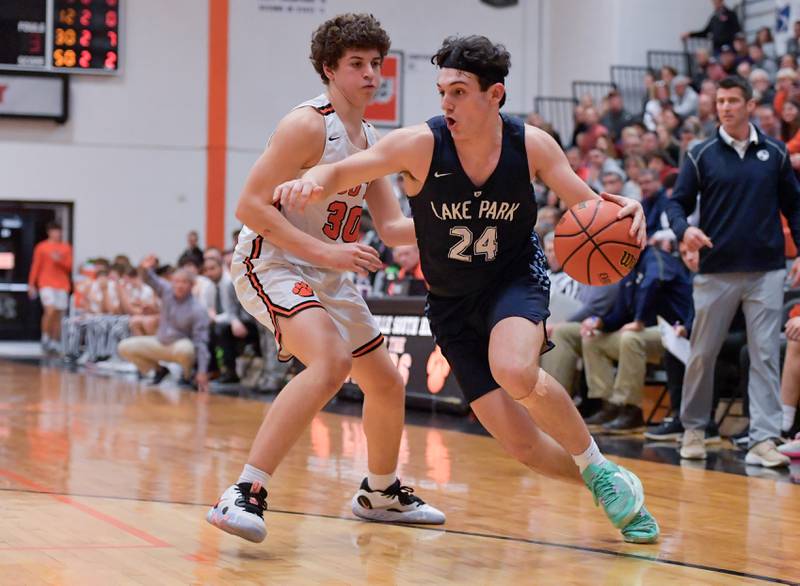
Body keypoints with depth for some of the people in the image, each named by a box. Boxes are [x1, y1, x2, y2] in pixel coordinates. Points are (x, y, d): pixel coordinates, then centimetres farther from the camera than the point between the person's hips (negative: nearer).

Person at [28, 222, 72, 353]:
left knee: (58, 315, 2)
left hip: (62, 285, 3)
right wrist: (31, 284, 2)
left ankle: (55, 343, 7)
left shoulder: (66, 247, 10)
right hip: (46, 284, -3)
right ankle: (45, 338, -2)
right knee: (50, 310, -18)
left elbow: (69, 266, 8)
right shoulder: (41, 247, 3)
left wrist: (59, 260, -10)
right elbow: (35, 267, 4)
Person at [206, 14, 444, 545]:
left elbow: (393, 229, 11)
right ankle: (245, 496, -36)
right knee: (332, 361, -34)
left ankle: (381, 493, 42)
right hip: (271, 261, -9)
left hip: (328, 276, 9)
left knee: (387, 384, 17)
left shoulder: (371, 141, 11)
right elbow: (250, 206, -21)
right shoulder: (308, 125, -16)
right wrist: (324, 251, -27)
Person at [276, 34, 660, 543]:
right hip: (452, 304, 1)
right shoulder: (421, 145, -18)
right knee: (521, 443, -6)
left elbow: (588, 205, -4)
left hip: (516, 277, -1)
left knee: (515, 371, -36)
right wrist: (311, 182, -42)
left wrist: (623, 210, -26)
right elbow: (340, 173, -18)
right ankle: (616, 488, 21)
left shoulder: (532, 146, -15)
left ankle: (599, 468, -11)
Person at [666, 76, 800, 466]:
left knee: (765, 356, -4)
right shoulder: (702, 155, 3)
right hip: (716, 270, 0)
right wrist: (684, 229, -19)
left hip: (766, 271, 1)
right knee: (702, 354, 6)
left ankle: (763, 439, -5)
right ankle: (693, 428, 23)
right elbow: (678, 202, 2)